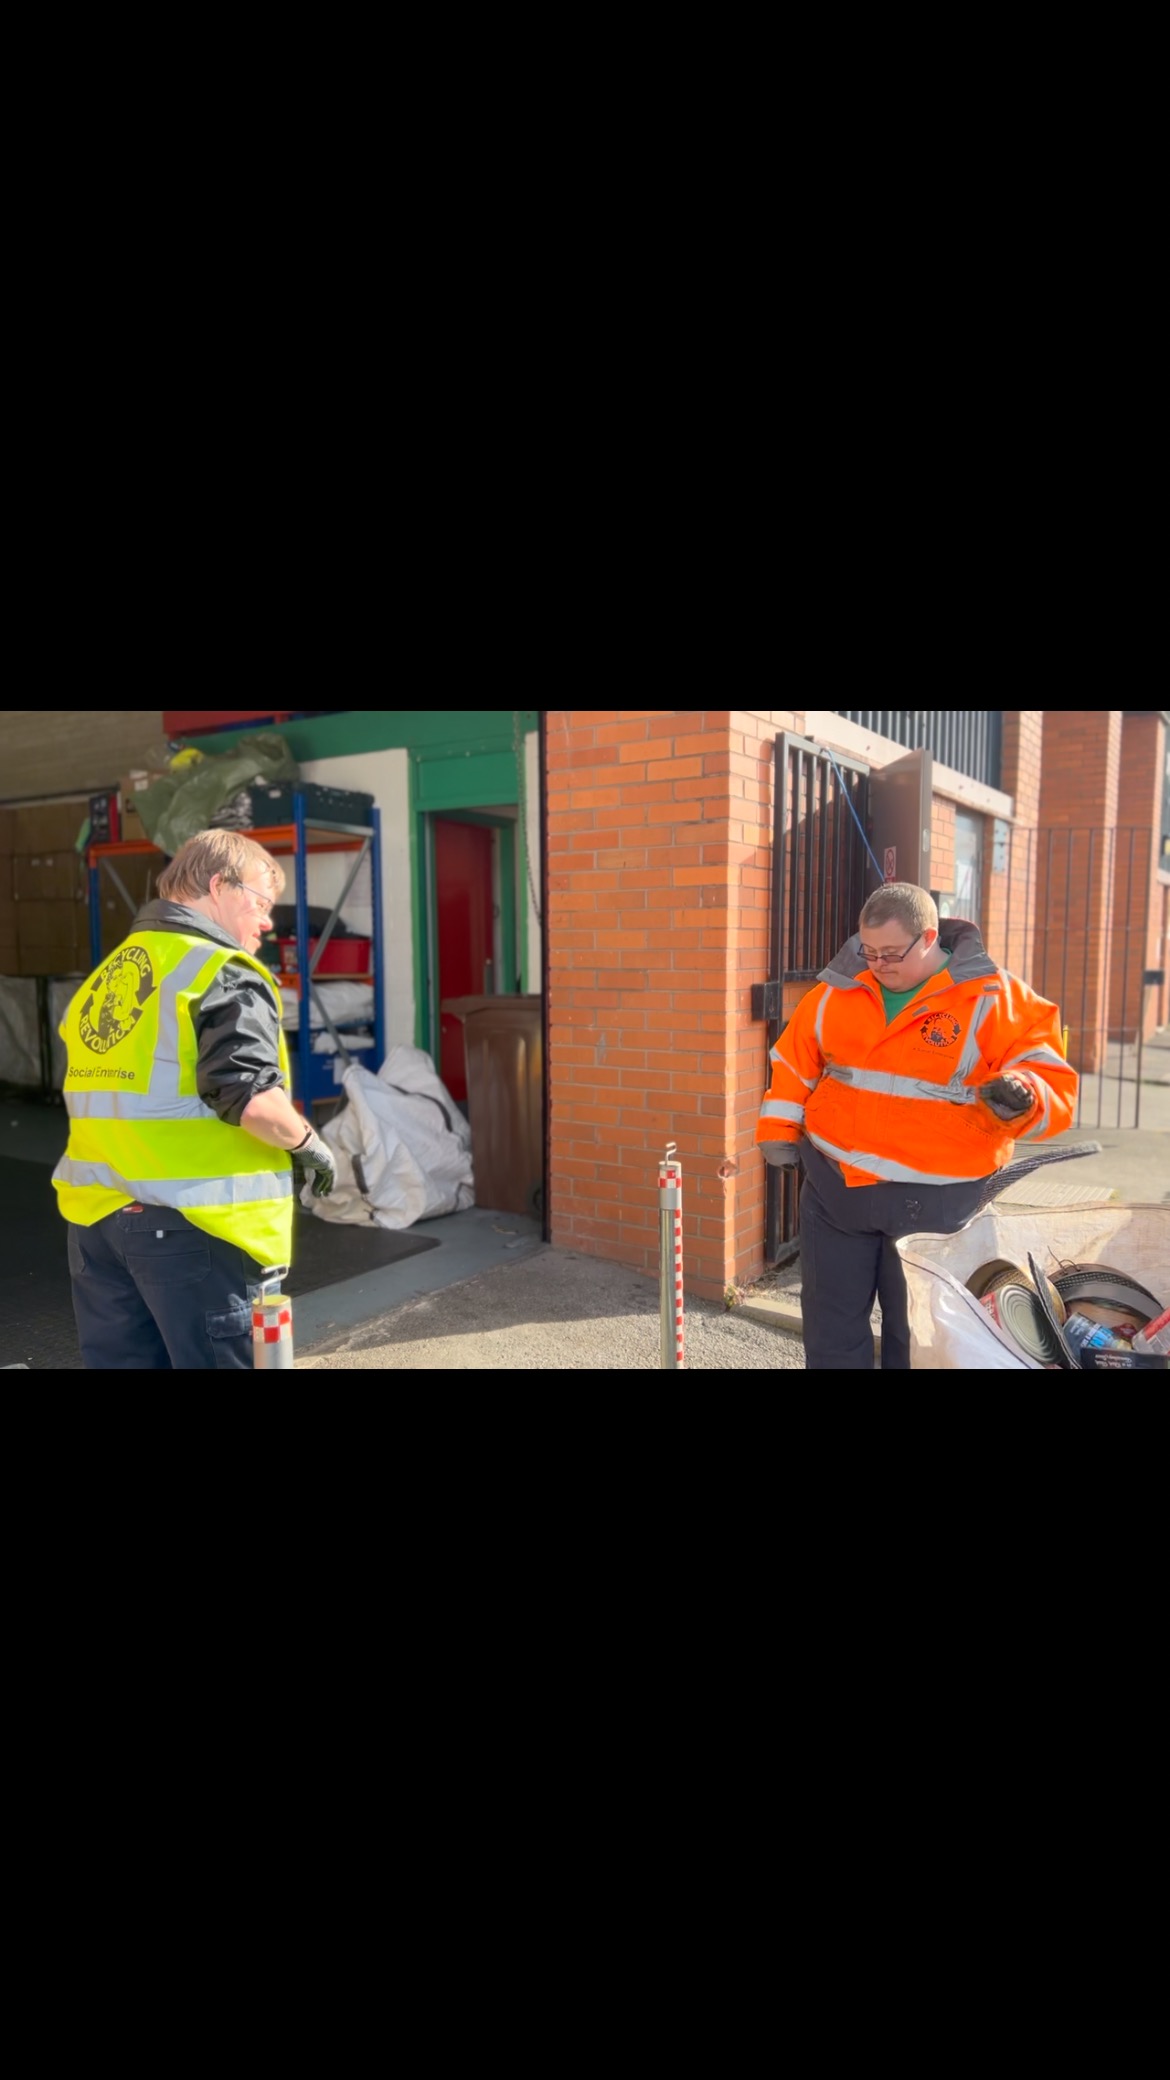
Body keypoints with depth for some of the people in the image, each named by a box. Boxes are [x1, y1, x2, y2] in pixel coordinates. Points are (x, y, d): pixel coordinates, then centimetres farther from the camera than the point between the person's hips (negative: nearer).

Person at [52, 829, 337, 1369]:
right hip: (187, 1221, -8)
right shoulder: (225, 973, -12)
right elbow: (252, 1100, -24)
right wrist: (307, 1144, -8)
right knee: (214, 1360, 5)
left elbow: (115, 1097, 17)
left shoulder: (107, 975, 15)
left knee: (121, 1359, 16)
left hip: (95, 1213, 8)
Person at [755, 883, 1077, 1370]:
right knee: (831, 1321, 14)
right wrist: (778, 1131, 6)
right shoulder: (839, 989, 2)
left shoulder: (993, 999, -10)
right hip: (832, 1185, 4)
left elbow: (1052, 1088, -11)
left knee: (915, 1330, 12)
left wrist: (1022, 1098, -32)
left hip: (932, 1200, -3)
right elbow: (794, 1062, 13)